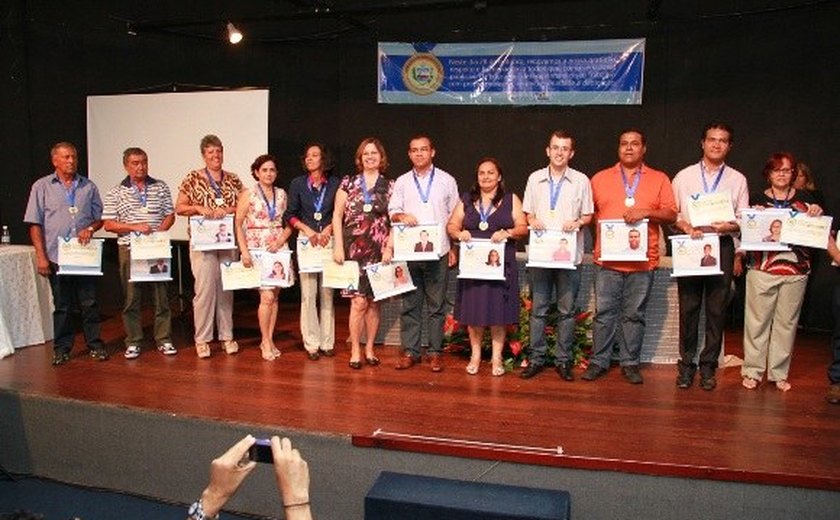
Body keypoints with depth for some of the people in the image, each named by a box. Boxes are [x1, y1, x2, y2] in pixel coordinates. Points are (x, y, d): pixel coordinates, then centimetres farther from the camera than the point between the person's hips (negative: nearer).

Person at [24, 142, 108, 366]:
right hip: (56, 256, -1)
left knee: (90, 302, 5)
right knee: (61, 305, 7)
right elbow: (35, 224, 0)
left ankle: (95, 344, 15)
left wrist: (90, 228, -9)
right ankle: (62, 348, 18)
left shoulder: (88, 186, 9)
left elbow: (99, 217, 14)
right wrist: (41, 257, -6)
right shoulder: (42, 186, 3)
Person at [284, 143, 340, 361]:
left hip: (329, 243, 0)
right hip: (306, 243, 0)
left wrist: (328, 229, -10)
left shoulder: (335, 184, 6)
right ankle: (311, 344, 4)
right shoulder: (297, 183, 7)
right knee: (308, 294, -3)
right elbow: (290, 215, 5)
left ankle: (327, 342, 11)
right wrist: (307, 230, -9)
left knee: (327, 293, 2)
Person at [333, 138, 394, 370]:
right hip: (354, 250, -1)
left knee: (373, 302, 6)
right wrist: (338, 246, -2)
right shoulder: (349, 183, 6)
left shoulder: (389, 186, 8)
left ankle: (369, 349, 19)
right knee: (359, 301, -6)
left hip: (379, 251, 1)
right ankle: (355, 351, 6)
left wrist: (389, 248, -4)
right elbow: (337, 215, 5)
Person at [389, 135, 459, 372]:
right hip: (409, 252, 1)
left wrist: (453, 248, 3)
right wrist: (401, 216, -16)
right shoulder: (402, 182, 11)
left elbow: (455, 216, 8)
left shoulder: (447, 180, 7)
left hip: (438, 251, -1)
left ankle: (435, 351, 10)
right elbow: (392, 212, 8)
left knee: (436, 304, 2)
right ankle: (409, 351, 11)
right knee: (410, 303, 4)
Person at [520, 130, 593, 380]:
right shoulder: (535, 179, 9)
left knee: (567, 310, 4)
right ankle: (536, 358, 14)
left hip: (569, 253, -1)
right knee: (538, 309, 5)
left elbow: (588, 215, 8)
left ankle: (563, 360, 14)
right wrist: (533, 221, -8)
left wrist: (577, 223, -13)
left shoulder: (581, 181, 4)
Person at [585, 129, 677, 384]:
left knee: (635, 315, 6)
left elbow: (671, 215, 3)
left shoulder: (659, 179, 9)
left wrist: (646, 212, -13)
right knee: (604, 313, 3)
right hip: (607, 259, 0)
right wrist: (600, 237, -1)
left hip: (643, 260, 0)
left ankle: (630, 363, 16)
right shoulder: (600, 178, 11)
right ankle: (599, 361, 12)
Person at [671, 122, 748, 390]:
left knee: (717, 309, 4)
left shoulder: (738, 180, 10)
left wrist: (730, 226, -13)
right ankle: (686, 364, 14)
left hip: (722, 246, 1)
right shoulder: (684, 177, 8)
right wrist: (685, 226, -12)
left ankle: (708, 366, 15)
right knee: (688, 308, 3)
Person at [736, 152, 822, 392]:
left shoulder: (805, 199, 10)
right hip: (762, 268, -2)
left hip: (796, 270, 2)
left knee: (787, 321, 7)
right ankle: (752, 371, 11)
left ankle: (779, 373, 18)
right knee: (757, 320, 1)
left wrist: (817, 214, -8)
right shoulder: (757, 198, 5)